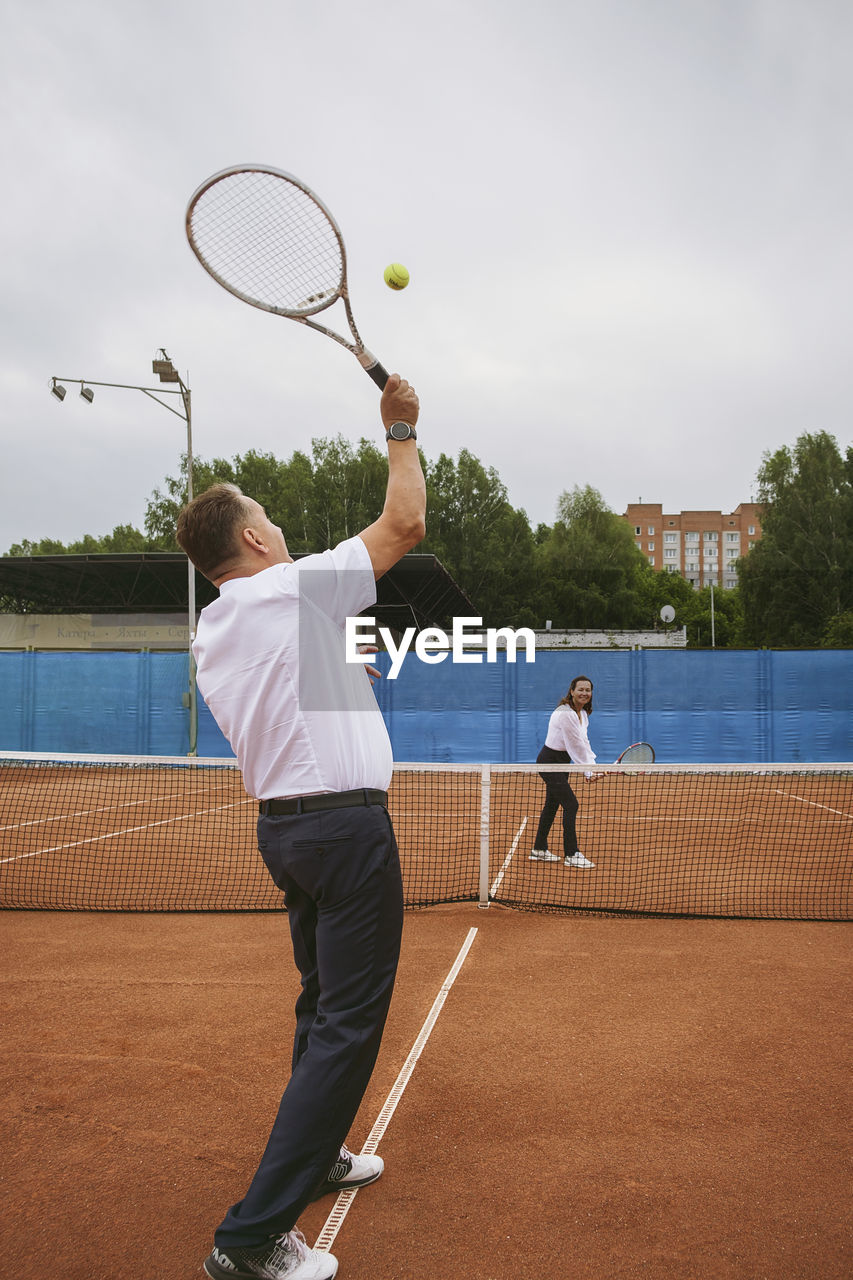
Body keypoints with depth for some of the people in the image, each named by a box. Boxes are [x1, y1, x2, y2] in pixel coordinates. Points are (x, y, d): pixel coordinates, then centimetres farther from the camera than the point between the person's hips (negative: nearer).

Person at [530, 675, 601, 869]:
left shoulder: (583, 713, 6)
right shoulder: (565, 714, -25)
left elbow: (584, 743, 4)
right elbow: (576, 746, -22)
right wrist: (588, 771, -17)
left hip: (562, 762, 10)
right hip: (549, 762, -10)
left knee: (552, 804, 16)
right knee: (571, 804, -10)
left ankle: (539, 850, 28)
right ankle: (571, 855, -2)